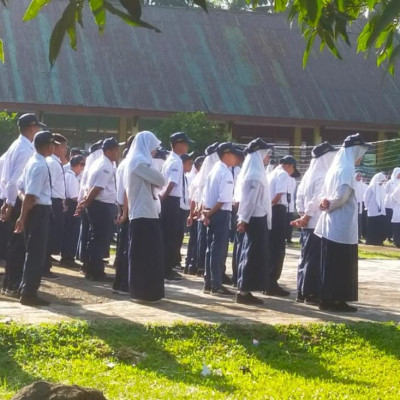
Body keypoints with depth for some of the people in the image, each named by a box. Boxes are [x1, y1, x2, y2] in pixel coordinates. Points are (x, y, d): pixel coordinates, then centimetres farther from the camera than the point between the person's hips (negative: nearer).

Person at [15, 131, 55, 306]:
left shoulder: (32, 162, 12)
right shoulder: (41, 166, -19)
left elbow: (25, 190, 16)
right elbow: (30, 195, -23)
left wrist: (23, 217, 19)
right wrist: (23, 218, -22)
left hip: (34, 210, 10)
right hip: (39, 211, -10)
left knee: (33, 251, 18)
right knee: (36, 253, -4)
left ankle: (26, 289, 28)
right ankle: (29, 293, -1)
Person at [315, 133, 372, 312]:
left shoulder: (335, 167, 14)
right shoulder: (347, 169, -14)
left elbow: (324, 194, 16)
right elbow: (342, 194, -24)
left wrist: (326, 203, -3)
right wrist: (330, 205, -7)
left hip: (331, 225, 9)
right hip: (343, 226, -9)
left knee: (330, 264, 11)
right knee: (343, 265, -1)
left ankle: (328, 299, 15)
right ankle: (338, 300, 2)